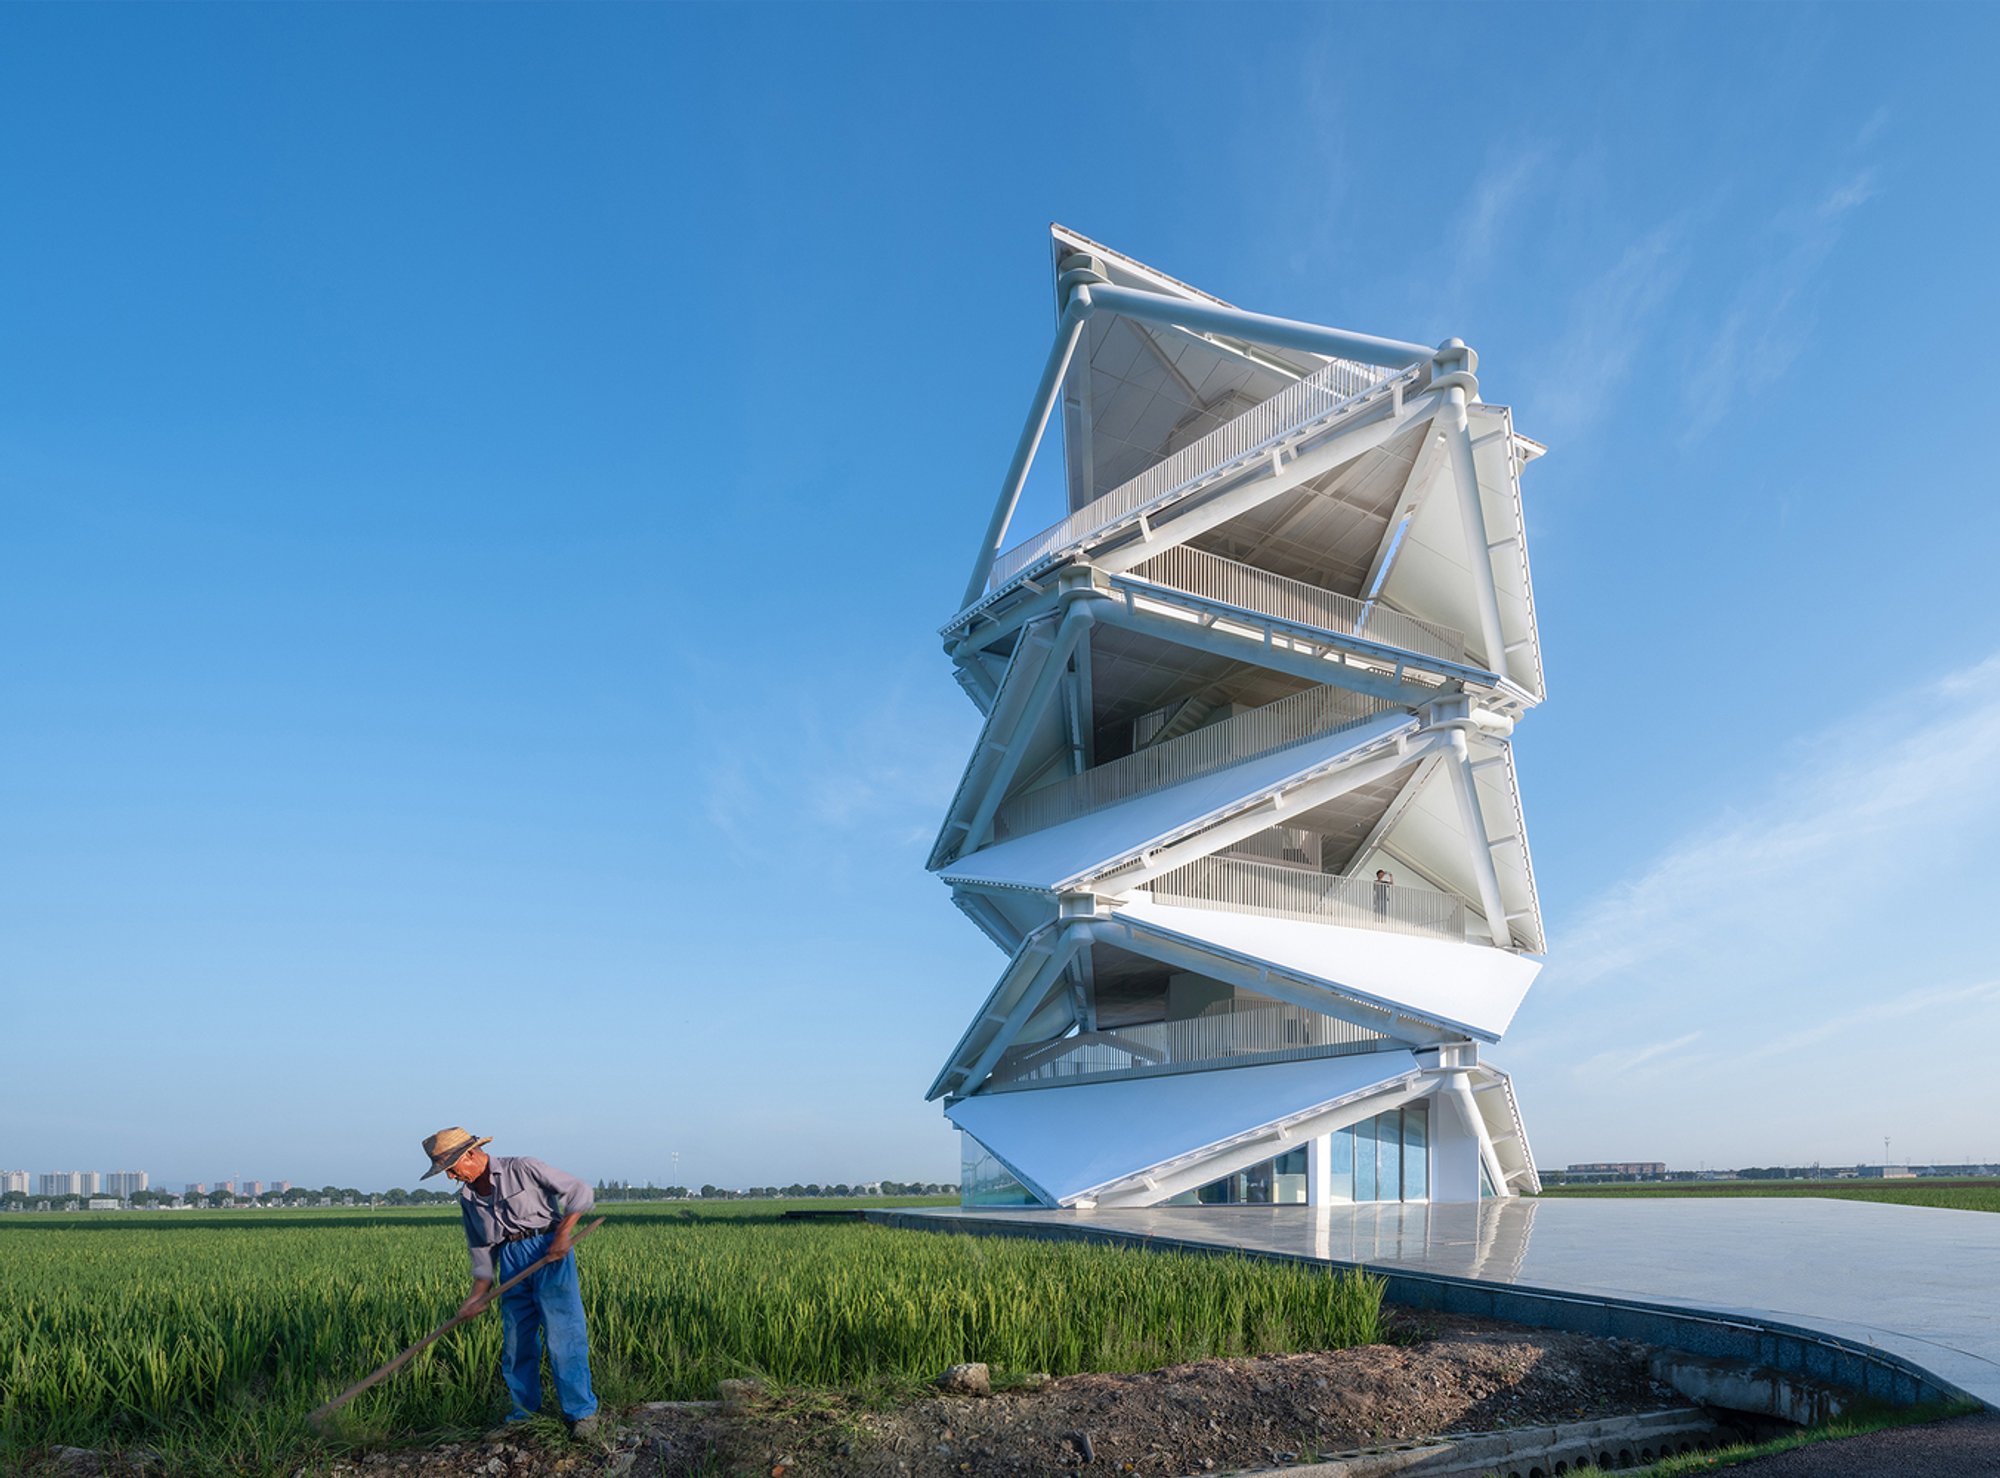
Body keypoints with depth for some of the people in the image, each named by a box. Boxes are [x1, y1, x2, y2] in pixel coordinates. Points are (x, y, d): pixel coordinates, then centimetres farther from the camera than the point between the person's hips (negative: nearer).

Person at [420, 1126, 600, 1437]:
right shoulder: (467, 1198, 11)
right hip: (511, 1260, 6)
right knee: (515, 1338, 8)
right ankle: (524, 1411, 25)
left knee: (562, 1333, -10)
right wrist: (479, 1295, 6)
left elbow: (579, 1192, -8)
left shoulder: (522, 1168, -8)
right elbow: (482, 1250, 16)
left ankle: (581, 1412, -4)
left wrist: (563, 1234, -15)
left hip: (549, 1252, -6)